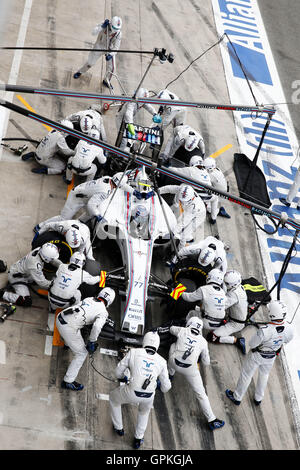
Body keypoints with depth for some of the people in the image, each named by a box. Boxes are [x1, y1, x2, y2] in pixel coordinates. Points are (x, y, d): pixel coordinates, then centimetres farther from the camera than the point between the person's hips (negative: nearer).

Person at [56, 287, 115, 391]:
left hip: (60, 317, 7)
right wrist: (92, 342, -8)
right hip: (69, 328, -7)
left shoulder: (89, 299, 14)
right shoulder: (103, 312, -5)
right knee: (81, 354, 7)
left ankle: (68, 343, 70)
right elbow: (97, 327, -22)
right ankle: (68, 381, 9)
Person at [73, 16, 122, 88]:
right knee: (90, 62, 12)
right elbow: (93, 32, -36)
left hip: (110, 49, 1)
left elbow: (116, 47, -25)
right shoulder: (104, 26, -27)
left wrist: (110, 54, -43)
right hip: (99, 47, -1)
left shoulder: (118, 33, -23)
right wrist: (102, 26, -48)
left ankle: (106, 81, 28)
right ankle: (80, 72, 42)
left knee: (111, 67, -1)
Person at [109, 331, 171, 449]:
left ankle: (118, 428, 45)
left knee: (113, 397, 33)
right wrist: (161, 385, 34)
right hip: (149, 397, 2)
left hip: (131, 393, -2)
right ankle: (138, 439, 39)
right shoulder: (161, 361, 6)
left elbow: (118, 373, 8)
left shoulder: (134, 352, 2)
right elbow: (165, 387, 11)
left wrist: (124, 379, 30)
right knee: (144, 411, 39)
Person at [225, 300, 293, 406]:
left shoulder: (265, 330, -42)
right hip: (272, 356, 4)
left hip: (257, 355, -4)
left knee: (246, 375, 21)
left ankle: (237, 397, 43)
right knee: (264, 375, 32)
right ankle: (258, 399, 51)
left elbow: (251, 344, -26)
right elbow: (287, 340, -4)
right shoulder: (288, 329, -28)